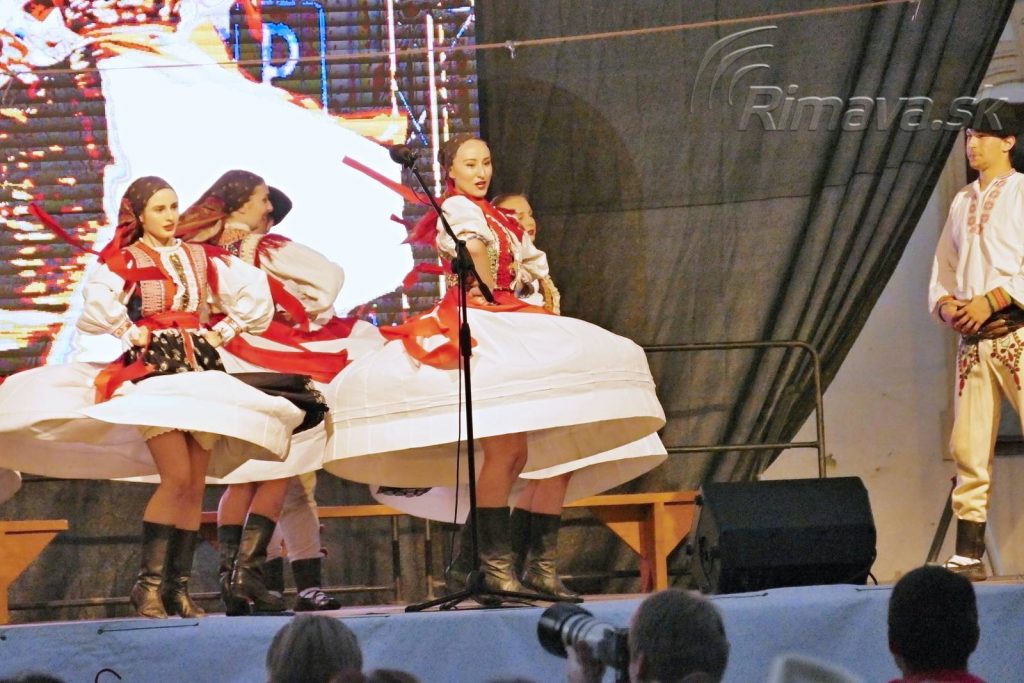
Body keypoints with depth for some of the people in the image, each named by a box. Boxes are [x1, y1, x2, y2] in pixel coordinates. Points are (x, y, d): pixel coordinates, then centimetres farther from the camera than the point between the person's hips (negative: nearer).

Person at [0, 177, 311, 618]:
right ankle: (149, 583, -12)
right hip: (153, 370, -5)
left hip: (201, 369, 5)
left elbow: (254, 292, 17)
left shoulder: (199, 259, 14)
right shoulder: (125, 261, -1)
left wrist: (223, 332, 9)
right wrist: (133, 334, -10)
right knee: (177, 477, -18)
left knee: (195, 486, 0)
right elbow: (98, 304, -19)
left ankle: (178, 587, 3)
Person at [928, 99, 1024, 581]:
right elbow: (943, 267, 22)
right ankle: (968, 555, 5)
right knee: (968, 449, 3)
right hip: (972, 340, 6)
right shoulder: (962, 202, 20)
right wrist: (945, 304, 1)